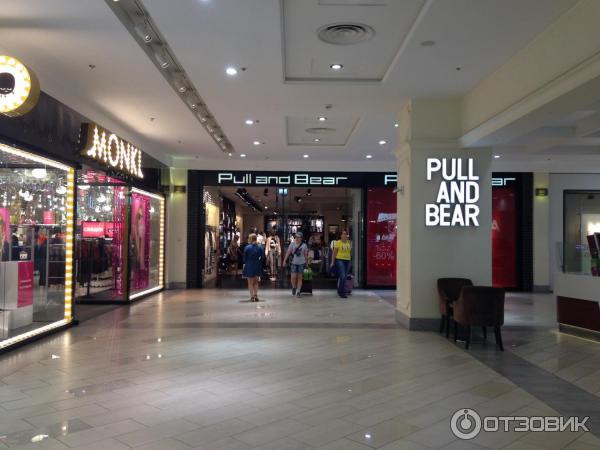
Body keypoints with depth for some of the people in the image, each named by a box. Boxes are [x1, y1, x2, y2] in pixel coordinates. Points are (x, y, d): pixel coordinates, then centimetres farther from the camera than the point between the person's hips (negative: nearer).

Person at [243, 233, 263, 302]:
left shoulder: (247, 248, -11)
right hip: (257, 266, 3)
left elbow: (245, 258, -5)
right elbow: (261, 258, 1)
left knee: (250, 283, 8)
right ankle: (256, 295, 8)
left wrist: (245, 264, 7)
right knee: (256, 282, 17)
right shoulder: (260, 247, -2)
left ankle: (252, 296, 2)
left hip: (249, 266, -3)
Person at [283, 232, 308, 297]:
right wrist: (284, 261, -9)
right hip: (294, 263, 0)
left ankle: (298, 291, 7)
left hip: (301, 263, 0)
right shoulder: (292, 244, -1)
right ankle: (294, 288, 18)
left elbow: (305, 255, 7)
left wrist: (306, 262, 11)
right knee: (293, 277, -8)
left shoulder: (304, 245, 0)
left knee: (299, 278, 1)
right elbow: (288, 253, -4)